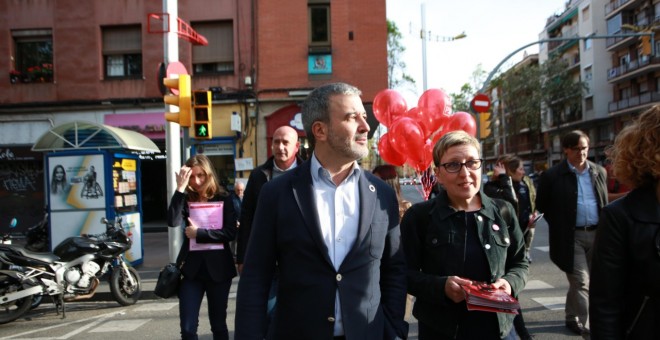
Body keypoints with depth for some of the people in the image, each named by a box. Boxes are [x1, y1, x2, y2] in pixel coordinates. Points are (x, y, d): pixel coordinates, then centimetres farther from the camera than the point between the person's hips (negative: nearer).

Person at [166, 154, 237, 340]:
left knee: (218, 324, 12)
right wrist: (180, 188, -20)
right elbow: (173, 221, -17)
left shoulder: (223, 198, -1)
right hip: (191, 268, 1)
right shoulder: (186, 199, 4)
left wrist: (199, 233, -14)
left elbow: (230, 232, -11)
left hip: (218, 268, -1)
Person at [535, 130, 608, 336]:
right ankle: (587, 325, 3)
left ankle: (572, 317, 32)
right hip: (571, 237, -4)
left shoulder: (599, 172, 8)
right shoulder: (552, 176, -6)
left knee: (577, 281, 15)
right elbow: (542, 206, 2)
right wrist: (559, 227, 0)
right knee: (581, 282, -4)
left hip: (596, 234, 5)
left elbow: (604, 203, 16)